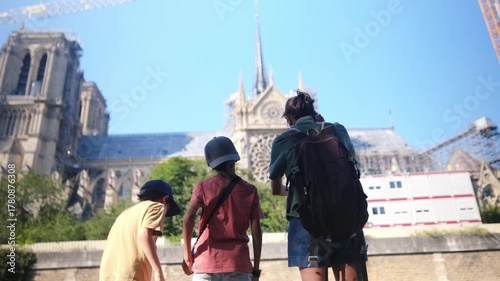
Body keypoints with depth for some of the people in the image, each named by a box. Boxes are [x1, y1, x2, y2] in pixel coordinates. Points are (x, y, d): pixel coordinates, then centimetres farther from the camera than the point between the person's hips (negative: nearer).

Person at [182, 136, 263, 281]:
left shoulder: (203, 187, 2)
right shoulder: (250, 190, 3)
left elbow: (188, 218, -12)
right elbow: (256, 231, 1)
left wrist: (187, 257, -3)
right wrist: (256, 268, 8)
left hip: (207, 264, 0)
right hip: (238, 264, 0)